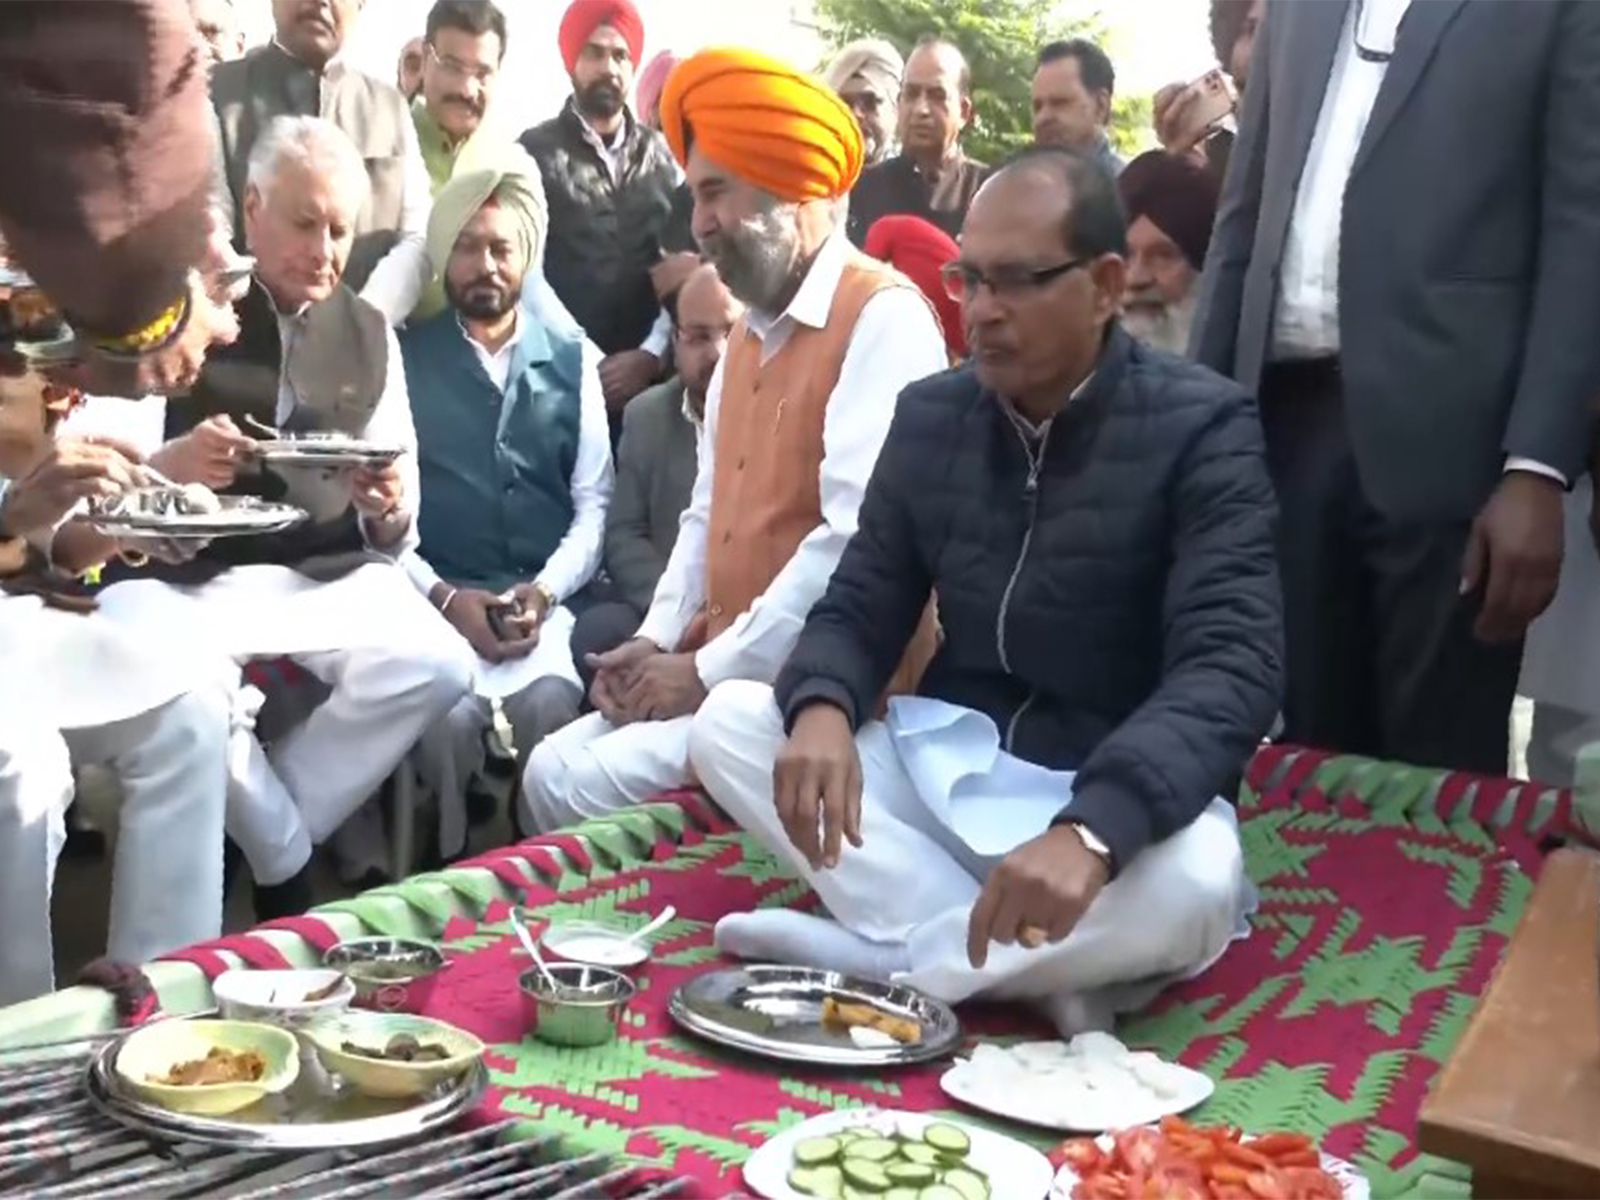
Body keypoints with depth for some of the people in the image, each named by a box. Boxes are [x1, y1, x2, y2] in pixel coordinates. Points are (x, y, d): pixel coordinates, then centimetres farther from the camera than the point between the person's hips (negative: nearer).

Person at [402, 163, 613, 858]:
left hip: (548, 602, 1)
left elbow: (595, 501, 8)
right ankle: (449, 867, -6)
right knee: (448, 714, -30)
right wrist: (441, 596, -11)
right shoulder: (405, 359, 10)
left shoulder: (572, 362, 15)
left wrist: (544, 591, -8)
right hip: (437, 599, -1)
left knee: (550, 704, -29)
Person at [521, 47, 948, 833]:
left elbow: (859, 538, -24)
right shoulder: (751, 331, 16)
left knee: (585, 791, -16)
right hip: (715, 664, 8)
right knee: (551, 770, -1)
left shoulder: (883, 319, -14)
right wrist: (658, 639, 4)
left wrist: (709, 672, -17)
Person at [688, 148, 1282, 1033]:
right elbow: (859, 607, 5)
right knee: (727, 722, -15)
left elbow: (1232, 667, -24)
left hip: (1113, 796, -5)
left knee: (1193, 884, -37)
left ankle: (878, 955, -19)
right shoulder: (929, 413, 4)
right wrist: (822, 709, -22)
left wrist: (1090, 831, -42)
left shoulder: (1200, 428, -12)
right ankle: (1029, 969, -23)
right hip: (942, 769, 5)